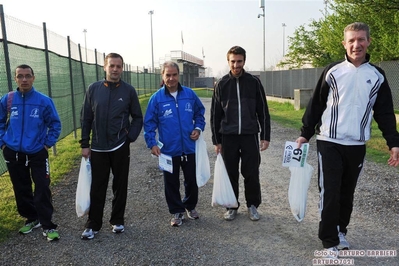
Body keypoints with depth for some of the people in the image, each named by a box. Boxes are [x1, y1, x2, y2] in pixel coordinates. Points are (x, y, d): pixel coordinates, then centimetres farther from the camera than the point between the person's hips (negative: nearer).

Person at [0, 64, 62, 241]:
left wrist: (48, 143, -4)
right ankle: (31, 218, 32)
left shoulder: (44, 101, -8)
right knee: (21, 190, 13)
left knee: (42, 190, -3)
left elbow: (55, 124, 1)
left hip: (37, 153, -2)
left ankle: (48, 226, 8)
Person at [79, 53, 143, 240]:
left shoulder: (129, 90, -2)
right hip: (98, 148, 1)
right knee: (97, 188, 8)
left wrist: (131, 137, -8)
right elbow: (86, 118, 4)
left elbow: (137, 118, 4)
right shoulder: (94, 89, 0)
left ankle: (117, 221, 28)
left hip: (120, 147, 0)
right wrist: (85, 144, 1)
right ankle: (93, 225, 22)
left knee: (120, 186, 11)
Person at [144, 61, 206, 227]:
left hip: (189, 148, 2)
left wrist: (198, 127, -2)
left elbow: (200, 112, 13)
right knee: (171, 183, 11)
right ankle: (177, 211, 30)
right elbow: (149, 123, -4)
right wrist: (152, 143, -12)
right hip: (168, 150, -1)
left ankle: (190, 206, 39)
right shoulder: (156, 98, -6)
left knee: (192, 180, 15)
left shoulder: (189, 94, -1)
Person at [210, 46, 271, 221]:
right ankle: (232, 206, 25)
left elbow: (263, 111, 3)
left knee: (251, 174, 5)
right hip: (228, 136, 1)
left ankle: (253, 205, 24)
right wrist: (216, 140, 2)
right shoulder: (221, 84, 3)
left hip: (250, 135, -1)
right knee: (231, 174, 8)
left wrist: (265, 136, -1)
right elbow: (215, 114, 5)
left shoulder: (254, 82, 2)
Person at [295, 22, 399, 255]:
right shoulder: (333, 71, 0)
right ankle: (330, 241, 8)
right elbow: (316, 104, 2)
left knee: (347, 193, 13)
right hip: (329, 143, -2)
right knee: (330, 193, -3)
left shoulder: (377, 75, 6)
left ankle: (341, 231, 32)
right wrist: (305, 133, -1)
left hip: (357, 145, 3)